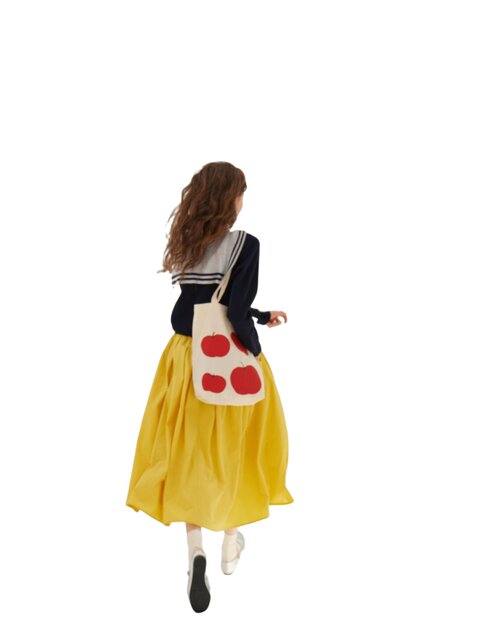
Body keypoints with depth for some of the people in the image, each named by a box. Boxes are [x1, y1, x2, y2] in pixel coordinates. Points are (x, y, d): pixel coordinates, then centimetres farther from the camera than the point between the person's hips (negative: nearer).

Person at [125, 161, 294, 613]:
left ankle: (195, 547, -3)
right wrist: (256, 355, -11)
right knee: (232, 447, 16)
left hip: (187, 356, 4)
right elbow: (236, 311, -23)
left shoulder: (186, 242, 3)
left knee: (190, 449, 12)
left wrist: (263, 317, 19)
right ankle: (231, 541, 31)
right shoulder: (244, 244, -16)